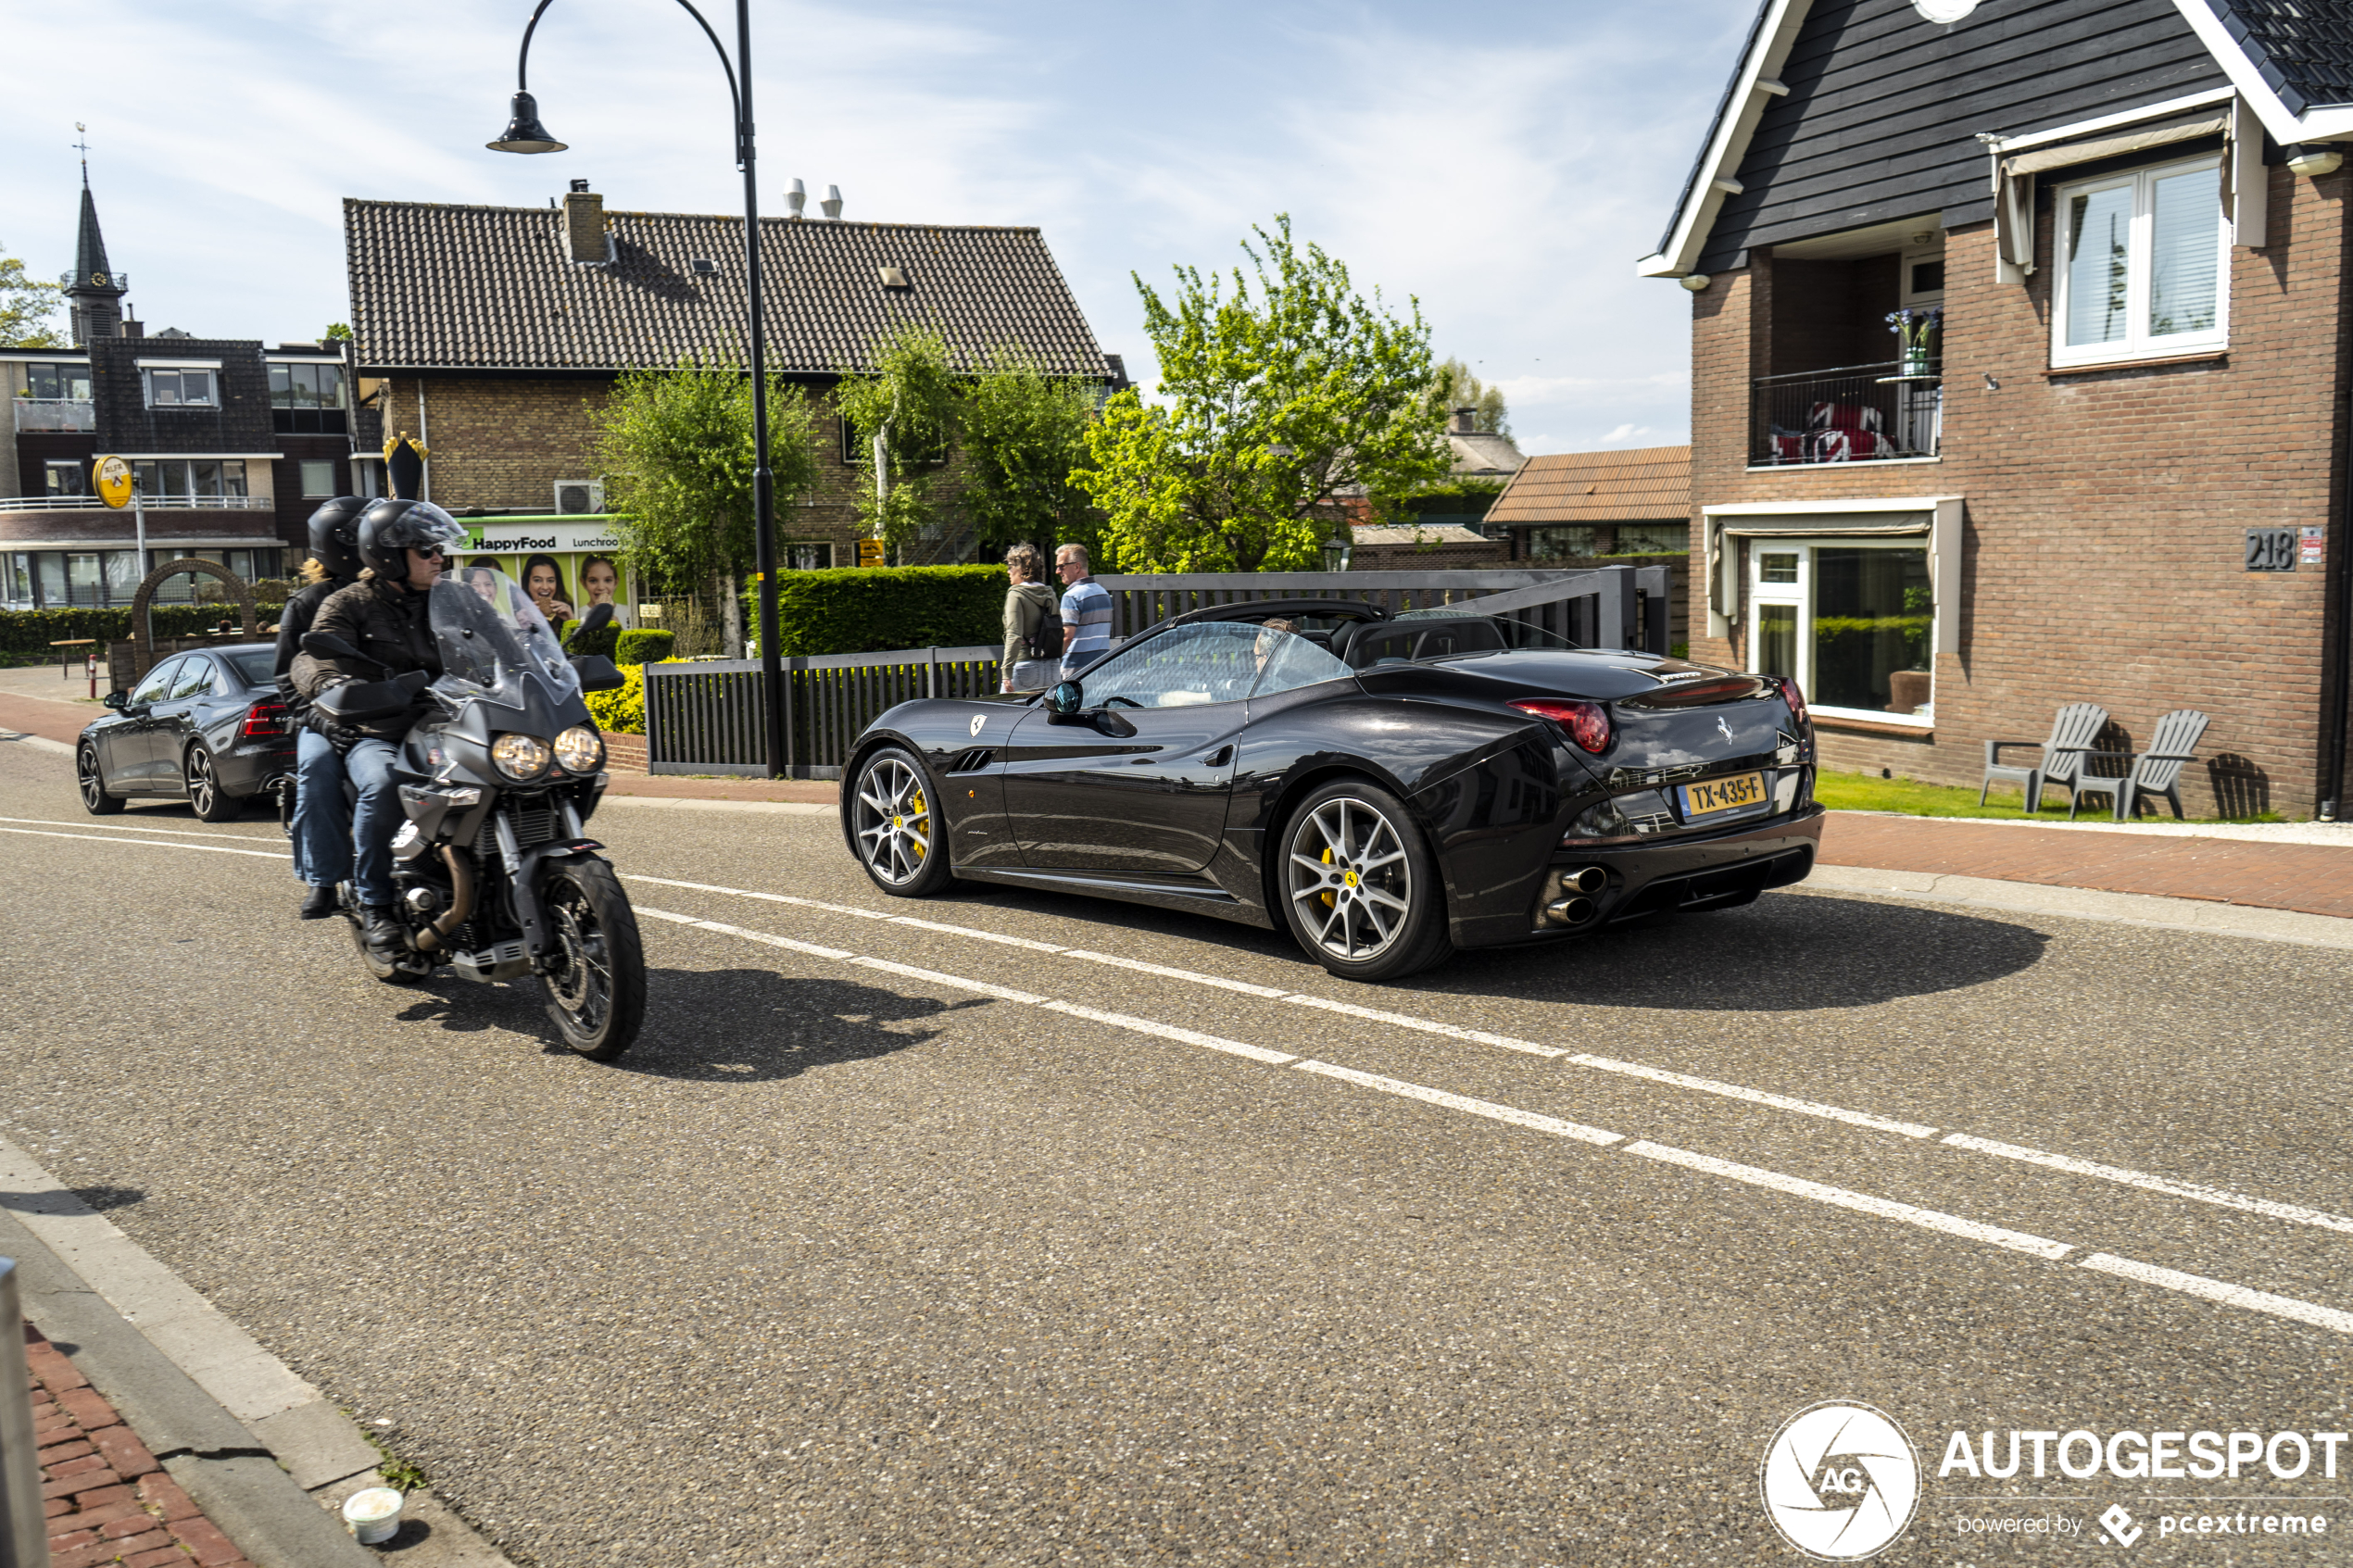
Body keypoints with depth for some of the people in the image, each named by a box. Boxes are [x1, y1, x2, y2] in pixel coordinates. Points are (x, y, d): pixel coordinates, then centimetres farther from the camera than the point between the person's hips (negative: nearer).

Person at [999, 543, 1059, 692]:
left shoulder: (1016, 594, -8)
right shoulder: (1050, 594, 11)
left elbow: (1014, 636, -18)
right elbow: (1061, 633, 14)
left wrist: (1007, 672, -20)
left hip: (1025, 667, -7)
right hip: (1050, 668, 7)